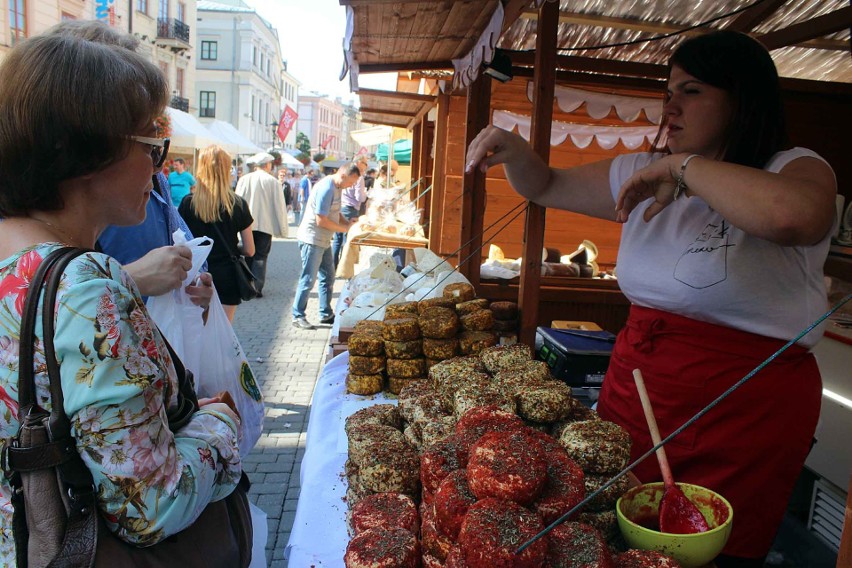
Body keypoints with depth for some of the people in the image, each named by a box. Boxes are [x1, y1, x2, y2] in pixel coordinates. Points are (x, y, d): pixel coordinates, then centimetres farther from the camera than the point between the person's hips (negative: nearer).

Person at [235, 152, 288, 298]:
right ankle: (257, 288, -3)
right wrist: (282, 229, 4)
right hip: (265, 225, -2)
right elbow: (279, 206, -3)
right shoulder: (273, 182, -6)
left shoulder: (244, 179, 1)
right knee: (261, 256, 3)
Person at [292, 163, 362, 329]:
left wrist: (349, 223, 2)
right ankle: (298, 316, 7)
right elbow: (321, 221, -24)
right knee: (308, 279, -3)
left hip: (323, 240, 10)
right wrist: (345, 228, -15)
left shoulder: (336, 187, 8)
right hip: (312, 240, -10)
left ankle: (326, 314, 25)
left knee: (328, 277, 14)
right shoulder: (326, 188, -22)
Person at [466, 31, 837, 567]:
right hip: (634, 380, 6)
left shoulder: (797, 169, -9)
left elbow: (790, 215, -34)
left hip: (744, 408, -5)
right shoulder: (642, 173, 9)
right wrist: (515, 151, -6)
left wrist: (681, 166, -22)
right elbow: (549, 188, 14)